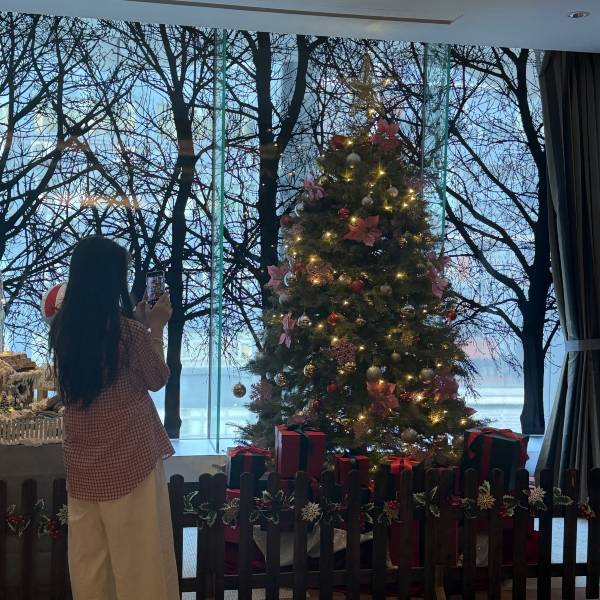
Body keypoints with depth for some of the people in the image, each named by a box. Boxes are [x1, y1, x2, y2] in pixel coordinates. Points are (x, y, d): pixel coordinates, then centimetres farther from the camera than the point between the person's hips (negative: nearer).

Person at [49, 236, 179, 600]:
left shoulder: (62, 327, -3)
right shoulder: (128, 330, -19)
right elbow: (157, 380, -3)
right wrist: (156, 327, 5)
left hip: (83, 459, 6)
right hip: (129, 457, -6)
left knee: (89, 554, 16)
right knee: (138, 552, 9)